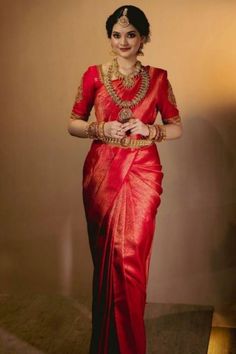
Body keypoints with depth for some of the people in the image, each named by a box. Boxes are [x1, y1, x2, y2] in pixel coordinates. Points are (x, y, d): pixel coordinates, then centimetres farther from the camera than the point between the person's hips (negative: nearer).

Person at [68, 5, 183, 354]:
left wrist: (149, 130, -10)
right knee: (105, 256, 5)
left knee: (132, 259, -1)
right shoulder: (94, 75, 4)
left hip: (143, 172, 0)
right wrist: (101, 130, -12)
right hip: (102, 172, 0)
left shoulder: (158, 78, 6)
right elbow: (73, 123, 7)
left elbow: (176, 127, 9)